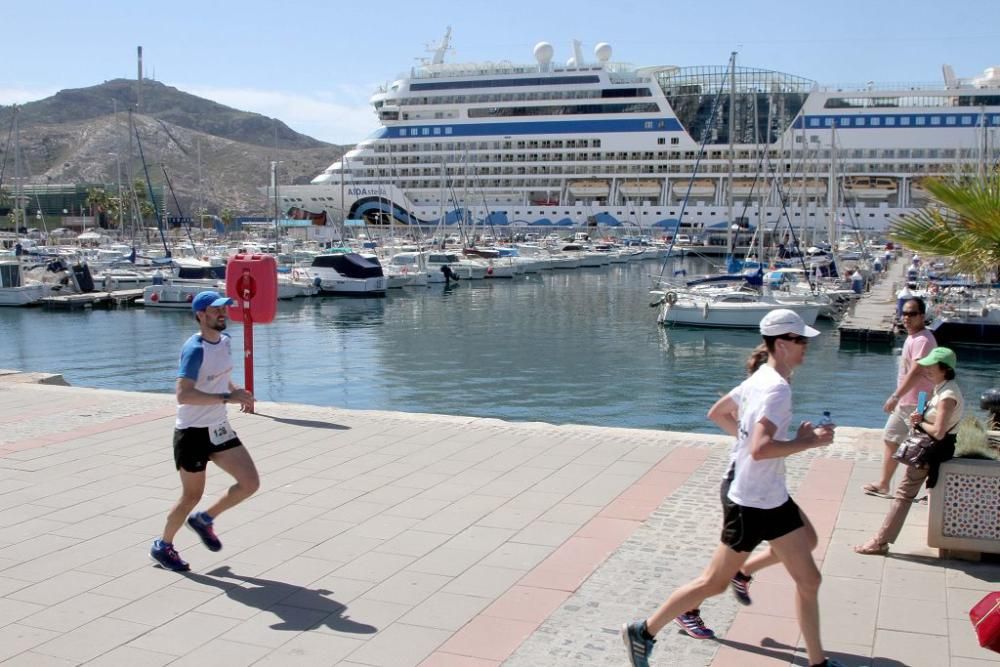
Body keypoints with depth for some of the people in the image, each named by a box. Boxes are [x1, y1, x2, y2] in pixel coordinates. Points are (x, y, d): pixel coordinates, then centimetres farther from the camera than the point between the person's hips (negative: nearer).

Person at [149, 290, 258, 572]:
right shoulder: (195, 349, -21)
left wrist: (237, 391, 4)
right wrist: (227, 398, -34)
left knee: (250, 483, 0)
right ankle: (163, 547, 30)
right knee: (192, 496, 6)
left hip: (219, 430, 7)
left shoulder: (224, 340, 5)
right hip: (193, 433, -7)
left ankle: (204, 519, 22)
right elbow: (183, 394, -32)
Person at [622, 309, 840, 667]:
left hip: (773, 499, 10)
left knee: (809, 580, 13)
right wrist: (808, 441, -24)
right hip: (751, 503, -10)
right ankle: (643, 632, 17)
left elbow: (717, 412, 19)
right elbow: (760, 449, -35)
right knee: (715, 583, 4)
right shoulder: (777, 388, -23)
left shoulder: (760, 379, 7)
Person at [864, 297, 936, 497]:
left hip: (916, 404, -10)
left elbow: (915, 372, -28)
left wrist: (895, 396, -30)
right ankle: (883, 484, 28)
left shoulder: (922, 340, -20)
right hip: (904, 402, 11)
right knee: (891, 439, 17)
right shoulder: (912, 337, 11)